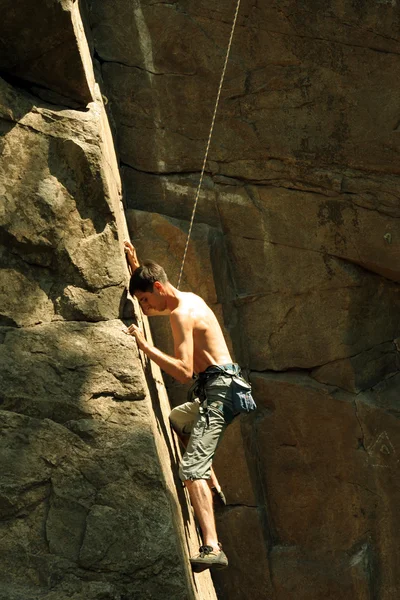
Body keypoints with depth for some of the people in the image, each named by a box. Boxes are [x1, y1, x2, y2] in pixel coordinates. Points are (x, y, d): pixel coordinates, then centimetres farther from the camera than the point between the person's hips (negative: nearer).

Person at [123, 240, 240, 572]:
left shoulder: (181, 314, -15)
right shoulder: (189, 299, 14)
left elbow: (184, 371, -24)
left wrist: (144, 345, -21)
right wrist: (137, 267, 30)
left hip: (217, 390, -10)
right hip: (218, 389, 10)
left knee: (191, 468, -20)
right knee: (175, 421, 37)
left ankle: (212, 548, -32)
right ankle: (213, 485, 34)